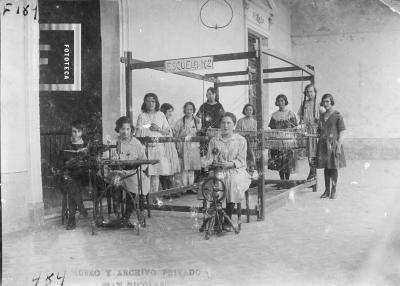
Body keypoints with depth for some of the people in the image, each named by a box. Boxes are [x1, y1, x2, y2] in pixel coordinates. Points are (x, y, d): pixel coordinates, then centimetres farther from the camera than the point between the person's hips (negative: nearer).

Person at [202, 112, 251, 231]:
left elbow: (241, 160, 0)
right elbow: (210, 158, 9)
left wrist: (230, 164, -20)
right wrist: (206, 162, -15)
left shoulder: (241, 140, 8)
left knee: (233, 182, -35)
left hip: (236, 171, -1)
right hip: (219, 171, 2)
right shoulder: (214, 140, 14)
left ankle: (227, 220, -25)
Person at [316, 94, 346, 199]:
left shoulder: (337, 115, -5)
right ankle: (327, 190, 16)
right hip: (323, 144, 5)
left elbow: (342, 132, -8)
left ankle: (333, 191, 10)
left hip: (333, 144, -5)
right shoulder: (322, 116, 13)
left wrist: (339, 146, -15)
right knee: (326, 167, 8)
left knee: (333, 167, 0)